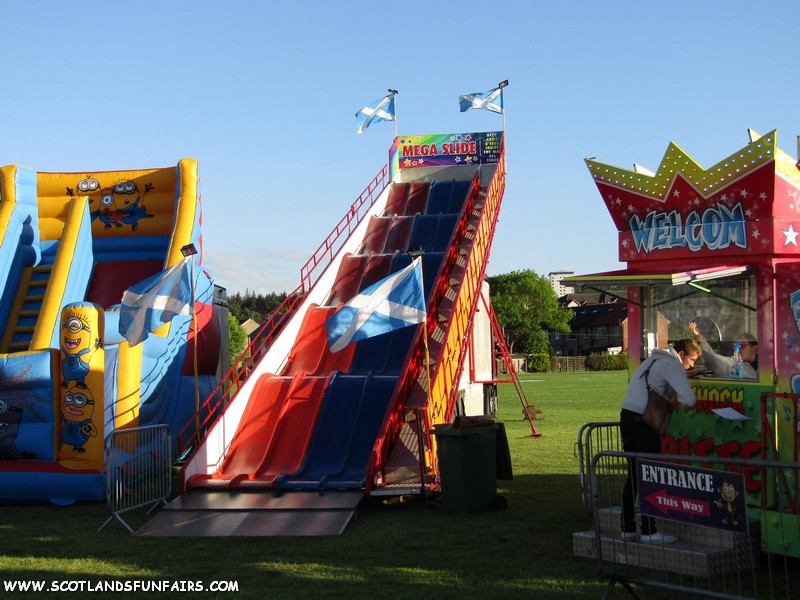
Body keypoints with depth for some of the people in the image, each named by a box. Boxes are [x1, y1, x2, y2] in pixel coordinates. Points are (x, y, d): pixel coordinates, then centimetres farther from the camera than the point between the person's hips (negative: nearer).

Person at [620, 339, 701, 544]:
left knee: (634, 475, 13)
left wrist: (672, 395, 12)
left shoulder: (654, 359, 22)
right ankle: (648, 531, -2)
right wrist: (679, 397, 8)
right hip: (643, 421, -9)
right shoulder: (672, 365, -7)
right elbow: (690, 400, -13)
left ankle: (627, 528, 16)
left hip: (627, 417, 9)